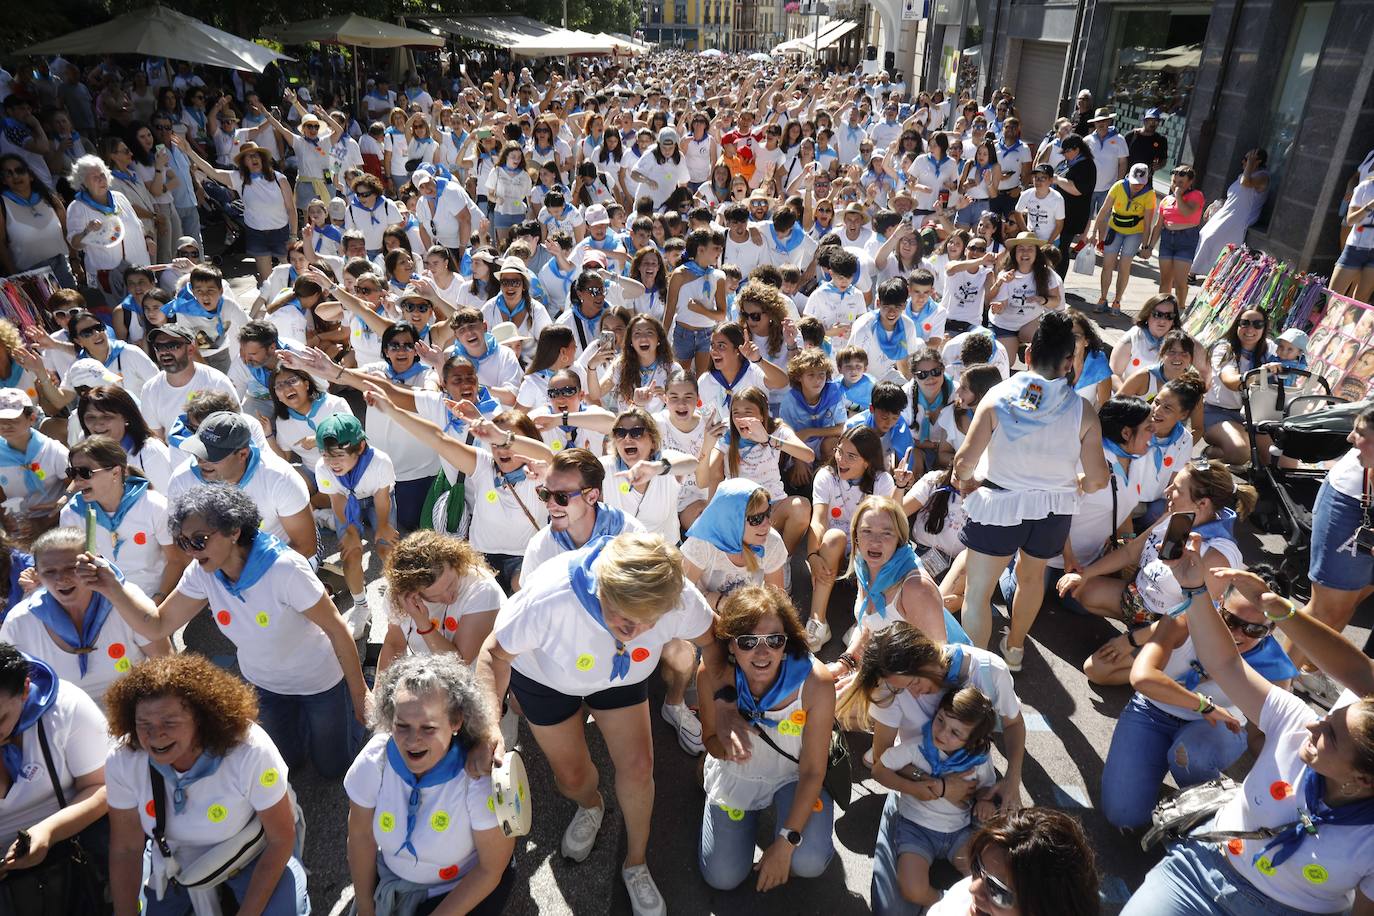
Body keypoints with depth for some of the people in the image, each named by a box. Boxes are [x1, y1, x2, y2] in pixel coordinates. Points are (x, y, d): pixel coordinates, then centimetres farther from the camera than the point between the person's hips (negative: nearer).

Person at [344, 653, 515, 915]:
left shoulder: (483, 779, -33)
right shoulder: (374, 760, -23)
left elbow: (490, 869, -21)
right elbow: (361, 837, -7)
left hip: (462, 888, -3)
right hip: (390, 878, 4)